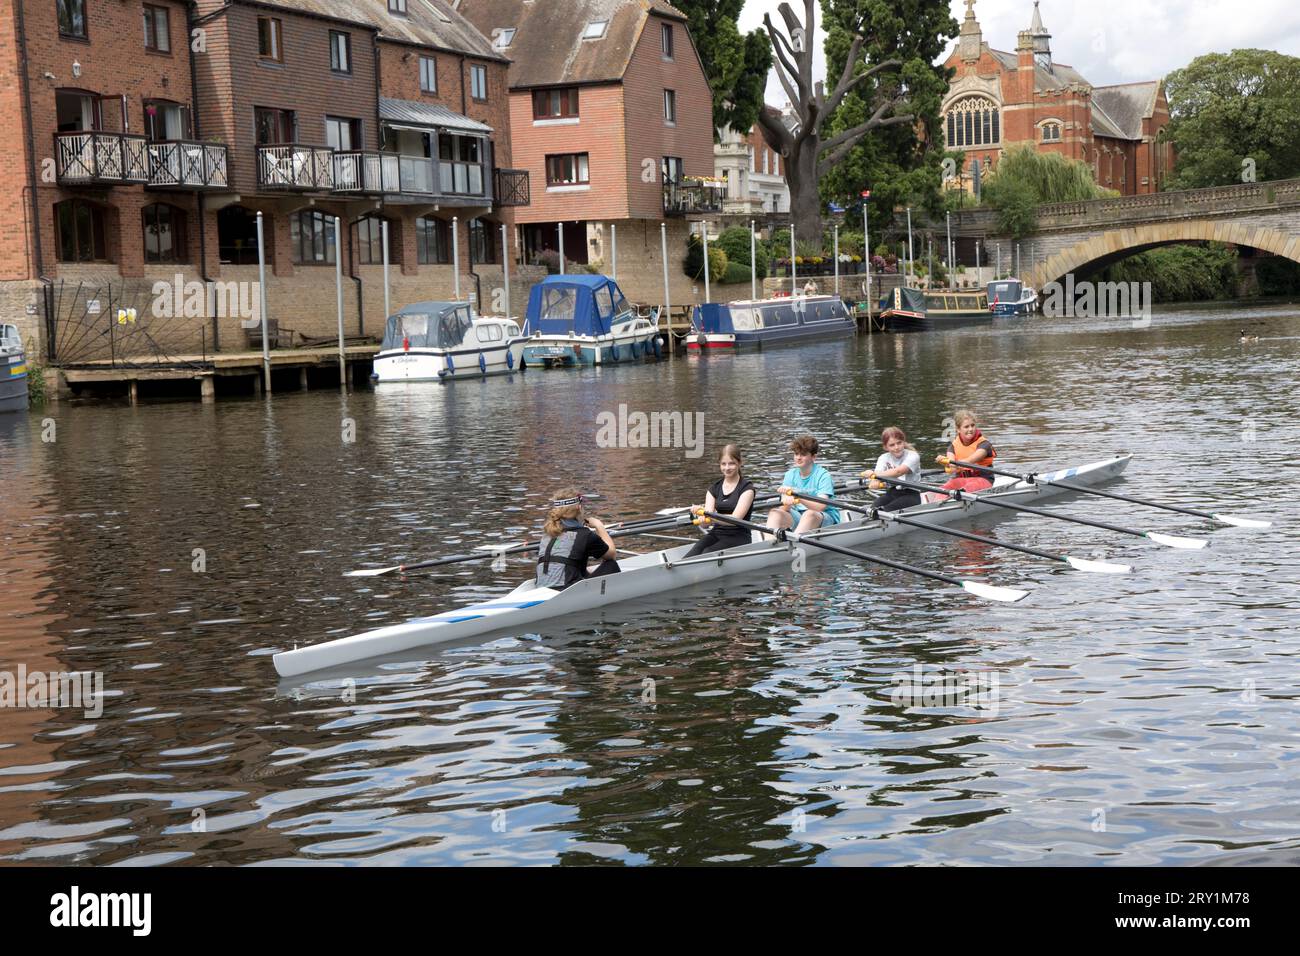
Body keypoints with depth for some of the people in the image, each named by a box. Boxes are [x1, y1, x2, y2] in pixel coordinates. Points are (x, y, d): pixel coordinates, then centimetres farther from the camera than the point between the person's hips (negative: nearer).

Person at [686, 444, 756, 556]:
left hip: (738, 537, -4)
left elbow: (735, 519, -17)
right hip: (716, 534, 4)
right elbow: (706, 523, 1)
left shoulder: (746, 487, -3)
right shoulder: (714, 488, 12)